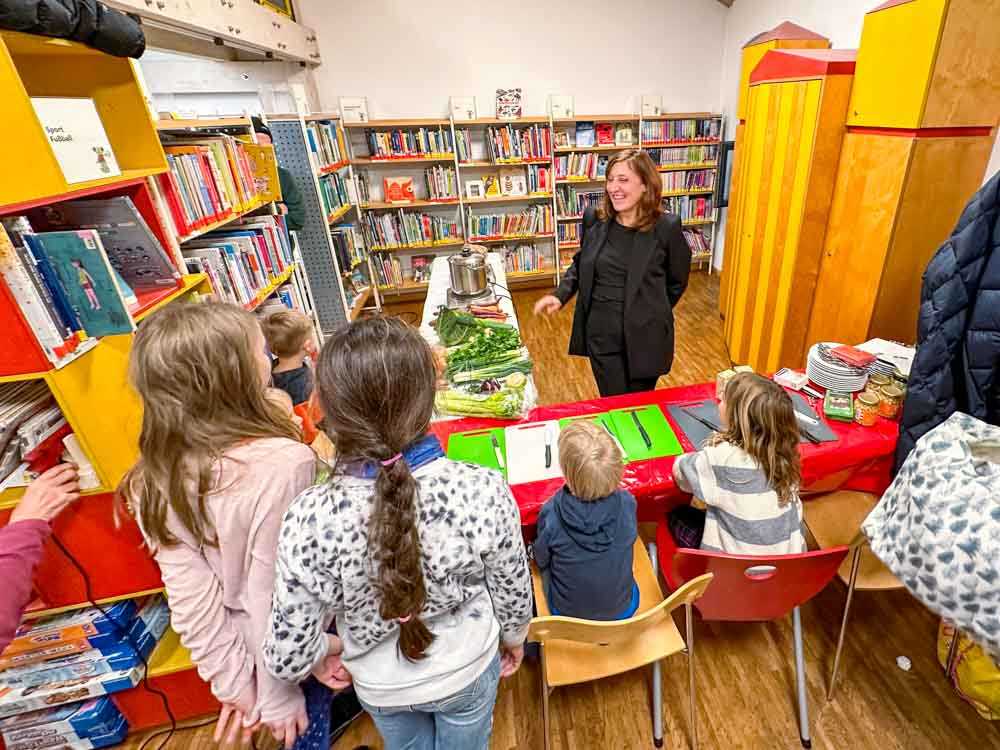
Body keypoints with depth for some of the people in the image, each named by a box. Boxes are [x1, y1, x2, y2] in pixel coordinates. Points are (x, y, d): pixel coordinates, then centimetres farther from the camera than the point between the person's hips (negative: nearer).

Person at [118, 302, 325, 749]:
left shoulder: (155, 480, -16)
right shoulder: (283, 464, -36)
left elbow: (191, 600, -10)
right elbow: (274, 595, -29)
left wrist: (233, 681, 1)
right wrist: (278, 696, -15)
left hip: (247, 645, 5)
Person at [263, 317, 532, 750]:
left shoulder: (310, 521, -33)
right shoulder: (482, 492, -33)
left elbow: (288, 657, -20)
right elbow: (513, 591, -15)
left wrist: (321, 654, 4)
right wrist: (514, 638, 7)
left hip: (382, 690, 1)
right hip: (467, 672, 0)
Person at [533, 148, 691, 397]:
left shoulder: (666, 227, -10)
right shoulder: (594, 219, -1)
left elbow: (678, 280, 3)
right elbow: (580, 264, 13)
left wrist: (653, 314, 7)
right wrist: (560, 296, -1)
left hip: (645, 336, -2)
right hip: (601, 334, 2)